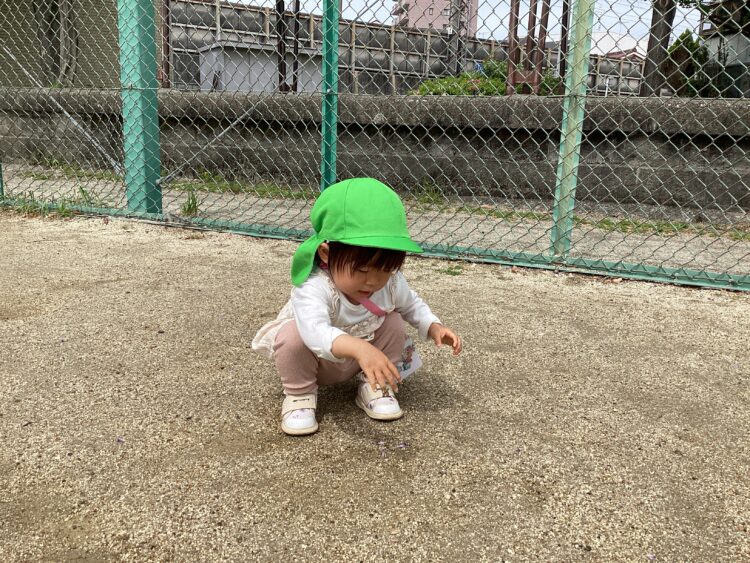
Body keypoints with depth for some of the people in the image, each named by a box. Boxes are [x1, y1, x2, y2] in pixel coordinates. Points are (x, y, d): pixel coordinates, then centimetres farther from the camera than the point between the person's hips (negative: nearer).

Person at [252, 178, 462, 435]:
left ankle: (374, 387, 2)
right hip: (318, 359, -4)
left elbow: (411, 305, 2)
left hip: (361, 361, 5)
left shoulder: (391, 282, -21)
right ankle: (299, 395, -10)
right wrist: (359, 348, -78)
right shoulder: (314, 288, -42)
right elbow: (315, 331, -61)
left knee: (394, 323, -16)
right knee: (292, 335, -34)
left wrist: (434, 327, -16)